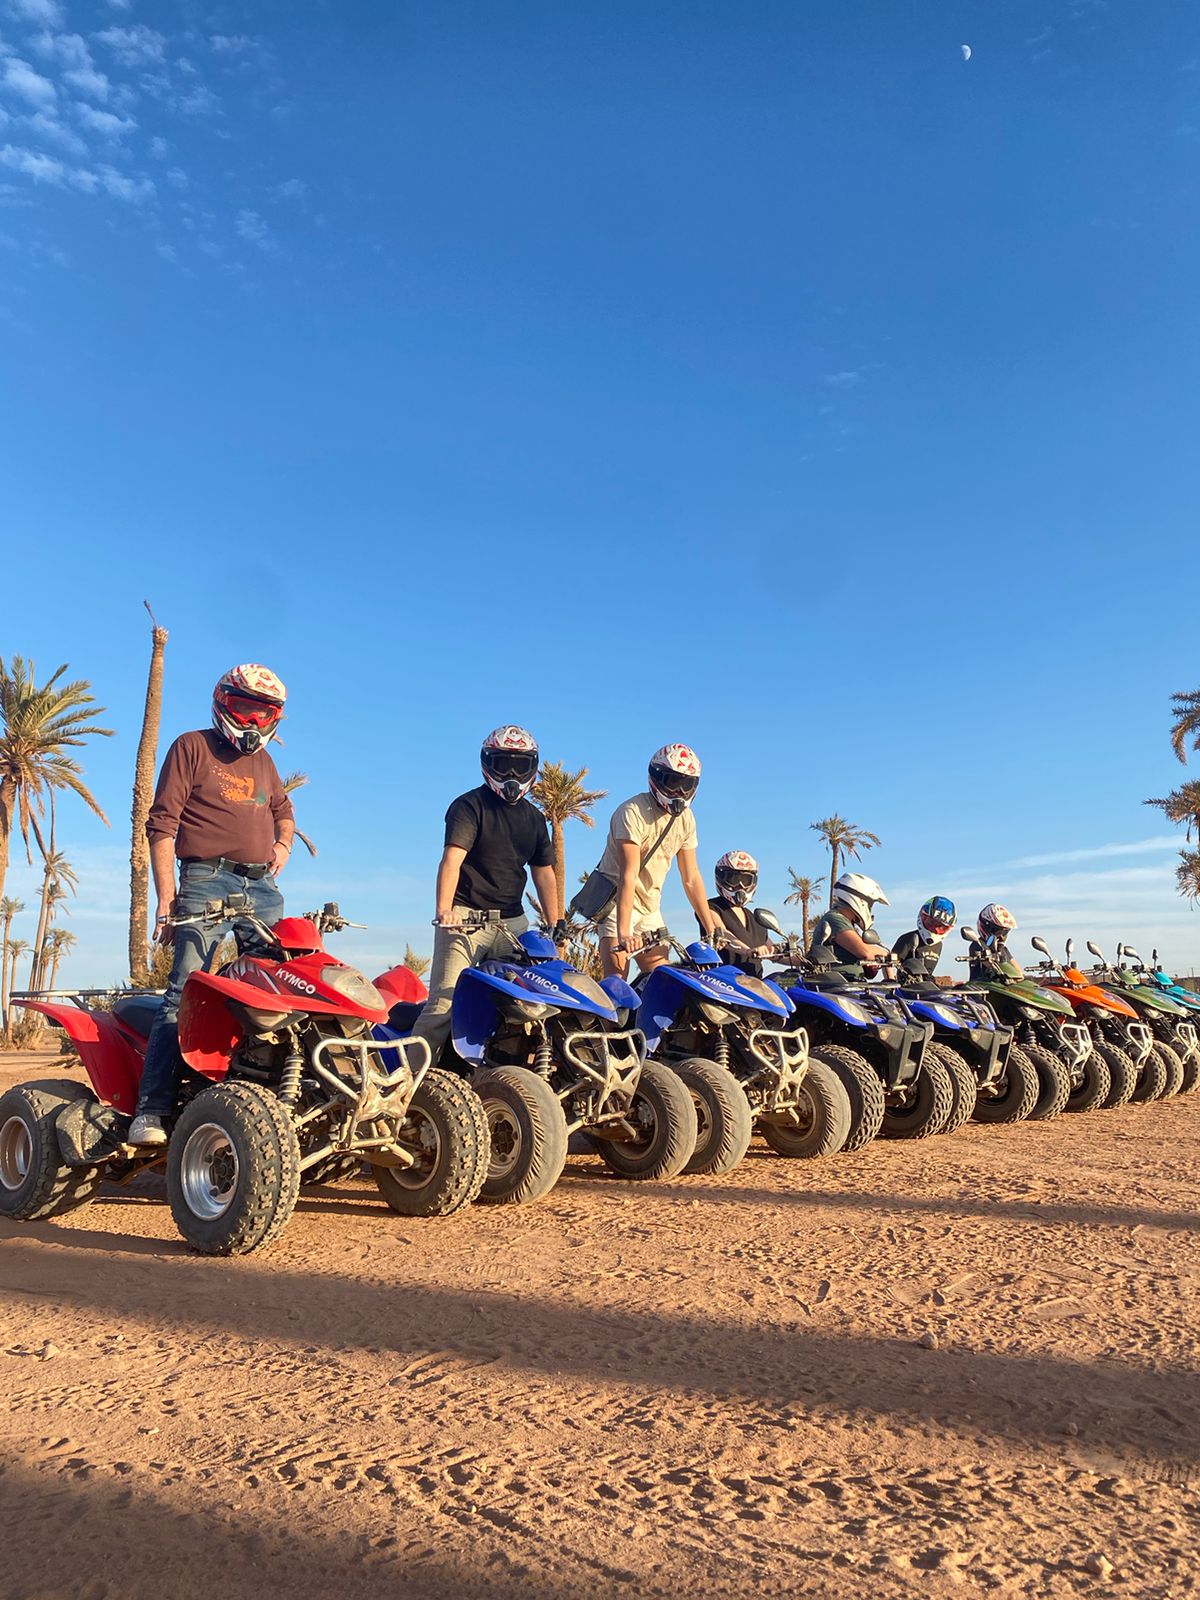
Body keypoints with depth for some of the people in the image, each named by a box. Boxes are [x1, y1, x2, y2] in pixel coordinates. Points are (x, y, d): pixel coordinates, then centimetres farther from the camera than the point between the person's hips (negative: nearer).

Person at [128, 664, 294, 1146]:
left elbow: (282, 808, 39)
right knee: (186, 993, -15)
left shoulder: (262, 761, 24)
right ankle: (152, 1110, -16)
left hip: (263, 889, 6)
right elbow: (162, 823, -1)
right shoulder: (192, 747, 6)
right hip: (207, 882, -6)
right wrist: (166, 900, -9)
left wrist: (283, 842, 15)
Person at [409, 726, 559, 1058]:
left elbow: (543, 872, 18)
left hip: (513, 921, 6)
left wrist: (554, 927, 8)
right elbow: (452, 858, -17)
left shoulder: (534, 818, 18)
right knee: (445, 1002, -14)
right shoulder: (470, 805, -3)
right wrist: (443, 910, -32)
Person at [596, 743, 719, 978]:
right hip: (617, 900, -7)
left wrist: (711, 929, 0)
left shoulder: (685, 818, 2)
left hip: (650, 907, 7)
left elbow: (691, 878, 4)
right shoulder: (633, 812, -20)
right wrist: (623, 933, -36)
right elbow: (628, 875, -28)